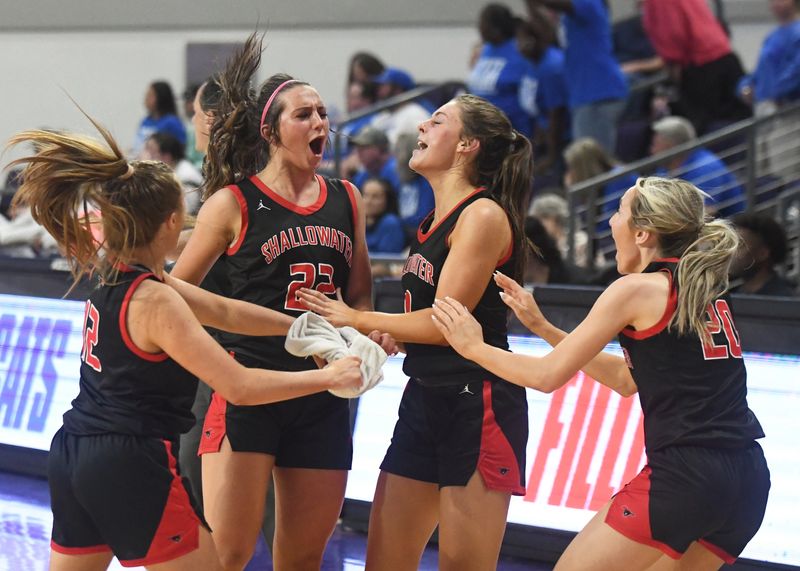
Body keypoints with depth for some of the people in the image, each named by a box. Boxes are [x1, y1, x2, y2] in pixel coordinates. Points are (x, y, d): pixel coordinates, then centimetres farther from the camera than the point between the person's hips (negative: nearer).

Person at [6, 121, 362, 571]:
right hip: (130, 467, -9)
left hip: (73, 454, 9)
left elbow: (222, 311, 13)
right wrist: (328, 377, -11)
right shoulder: (154, 301, -19)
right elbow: (239, 387, -20)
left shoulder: (113, 272, 7)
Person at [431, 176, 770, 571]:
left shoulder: (638, 289, -6)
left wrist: (473, 347, 12)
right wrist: (543, 328, 24)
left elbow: (547, 375, -2)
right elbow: (627, 380, 24)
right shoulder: (702, 289, 16)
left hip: (684, 476, -8)